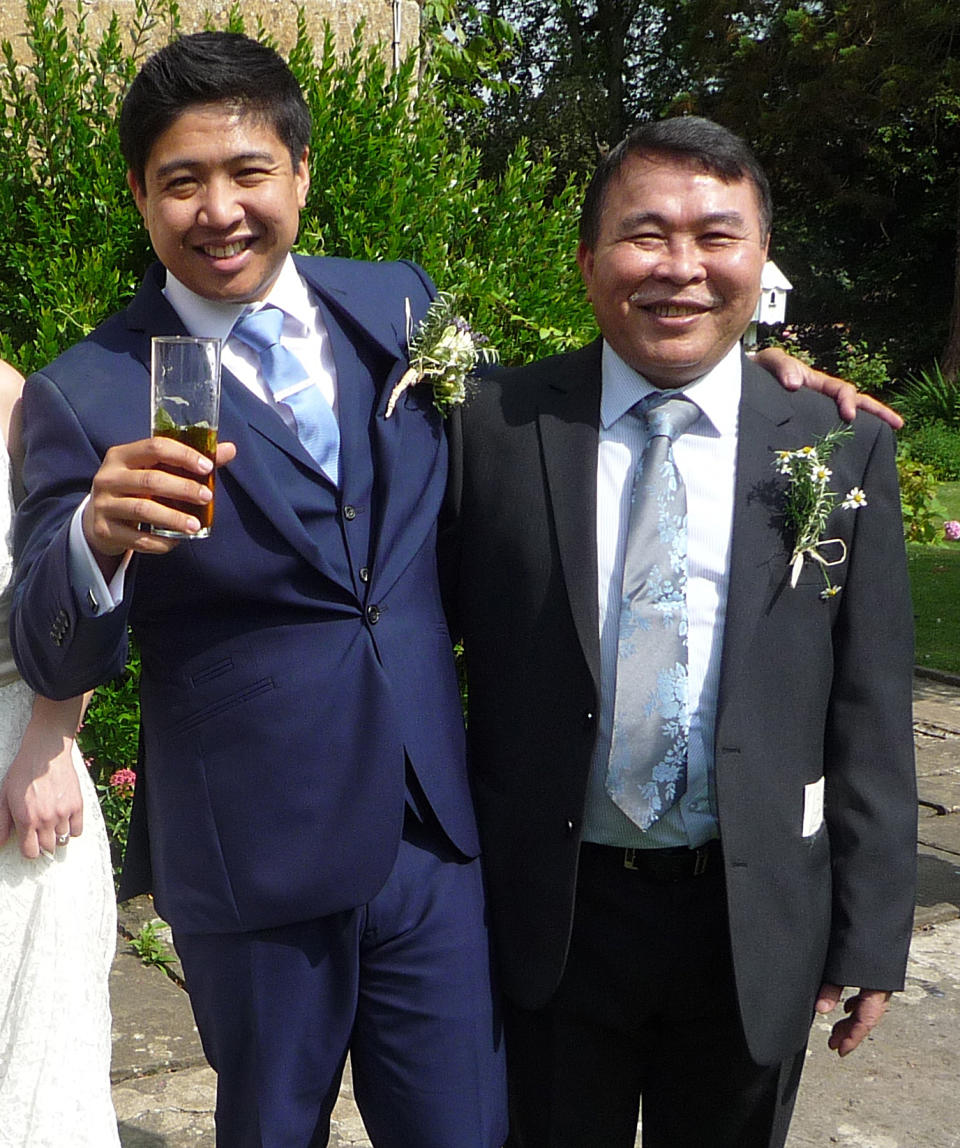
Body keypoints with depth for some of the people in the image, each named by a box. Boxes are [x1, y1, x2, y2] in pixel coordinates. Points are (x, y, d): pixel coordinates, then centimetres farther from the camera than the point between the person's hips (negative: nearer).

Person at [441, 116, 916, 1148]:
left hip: (758, 927, 1)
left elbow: (869, 713, -2)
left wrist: (870, 937, 0)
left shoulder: (845, 450, -4)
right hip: (551, 913, 0)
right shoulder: (497, 431, -6)